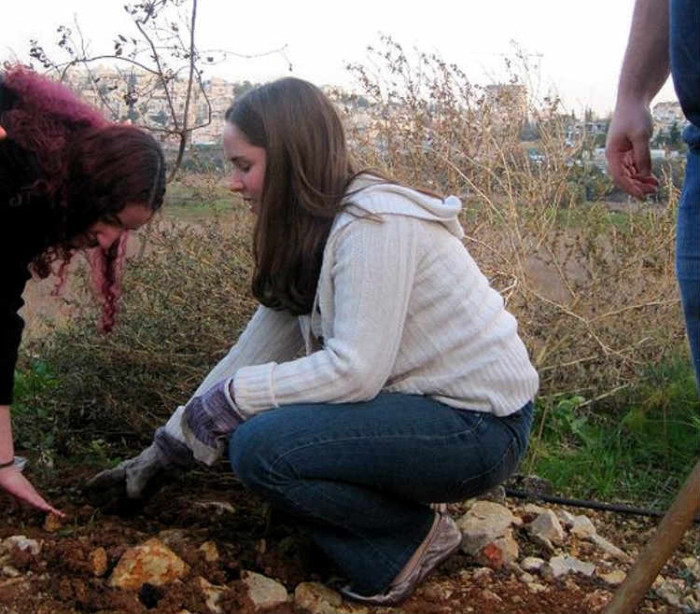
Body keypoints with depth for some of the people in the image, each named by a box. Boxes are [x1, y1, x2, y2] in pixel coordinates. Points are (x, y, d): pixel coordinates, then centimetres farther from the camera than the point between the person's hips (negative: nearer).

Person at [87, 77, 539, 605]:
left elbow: (355, 370, -26)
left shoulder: (374, 224, -21)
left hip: (480, 427, -9)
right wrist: (167, 447, 12)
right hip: (425, 401, 9)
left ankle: (412, 539, -2)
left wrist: (232, 397, -15)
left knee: (260, 446, -21)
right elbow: (258, 347, 10)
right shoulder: (310, 237, 8)